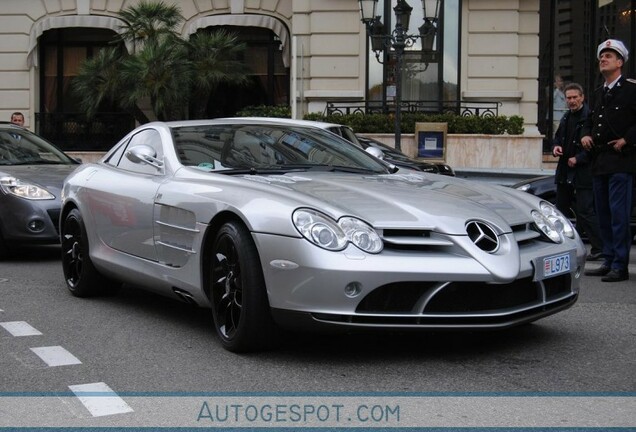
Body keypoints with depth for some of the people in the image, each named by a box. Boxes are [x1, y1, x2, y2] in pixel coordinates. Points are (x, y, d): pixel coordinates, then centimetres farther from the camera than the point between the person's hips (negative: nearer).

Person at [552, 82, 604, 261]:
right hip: (565, 173, 9)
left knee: (585, 211, -10)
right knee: (561, 209, 15)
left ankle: (599, 248, -1)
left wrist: (578, 159, -19)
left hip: (582, 173, -9)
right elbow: (558, 137, 26)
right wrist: (556, 146, 5)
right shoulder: (567, 117, 14)